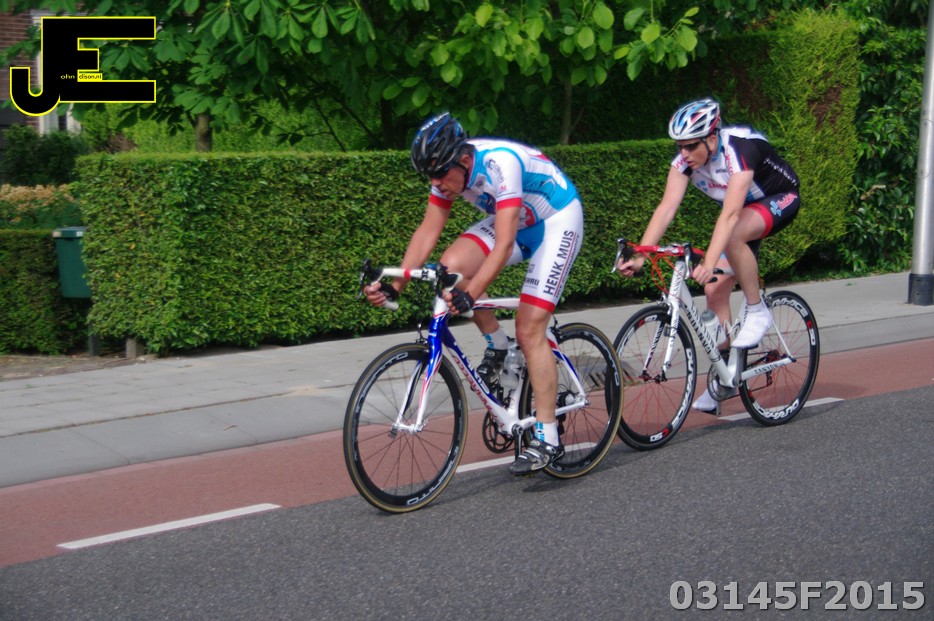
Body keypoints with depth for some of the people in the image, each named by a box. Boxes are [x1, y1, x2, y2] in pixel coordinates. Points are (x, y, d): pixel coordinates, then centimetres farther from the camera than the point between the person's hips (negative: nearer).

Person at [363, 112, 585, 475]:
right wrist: (393, 286, -19)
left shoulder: (500, 163, -35)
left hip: (557, 222, -7)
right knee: (451, 267, -19)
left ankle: (547, 440, -8)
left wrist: (470, 296, -51)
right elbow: (427, 232, -8)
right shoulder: (448, 170, -13)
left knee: (529, 330, -15)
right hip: (516, 221, 7)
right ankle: (496, 347, 4)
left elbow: (503, 244, -41)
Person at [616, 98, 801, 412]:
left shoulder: (740, 149, -36)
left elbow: (730, 213, -45)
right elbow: (666, 209, -24)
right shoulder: (685, 160, -18)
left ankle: (757, 311, -17)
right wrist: (638, 257, -35)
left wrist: (709, 263, -54)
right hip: (745, 210, 7)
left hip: (781, 199, -7)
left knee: (734, 236, -37)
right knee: (715, 290, -5)